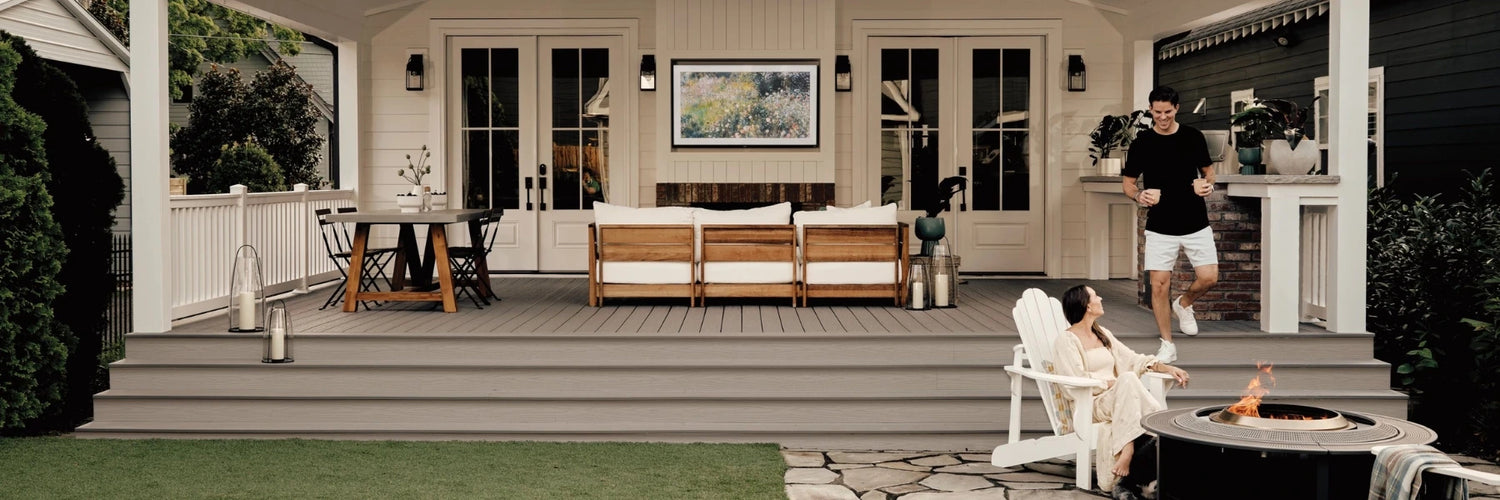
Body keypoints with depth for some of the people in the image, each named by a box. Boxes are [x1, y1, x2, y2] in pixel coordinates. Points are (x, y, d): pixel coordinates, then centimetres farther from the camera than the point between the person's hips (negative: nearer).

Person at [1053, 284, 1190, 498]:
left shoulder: (1103, 335, 23)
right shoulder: (1066, 340, -1)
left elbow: (1133, 359, 19)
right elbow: (1078, 381, -13)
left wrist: (1166, 368, 4)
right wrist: (1118, 383, -16)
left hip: (1117, 403, 6)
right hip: (1090, 404, -6)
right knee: (1128, 379, -33)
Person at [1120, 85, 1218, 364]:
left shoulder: (1193, 137, 2)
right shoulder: (1142, 143, -2)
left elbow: (1208, 170, 14)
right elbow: (1128, 182, 5)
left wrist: (1208, 185, -8)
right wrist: (1139, 195, -16)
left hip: (1196, 223, 1)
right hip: (1160, 226, -1)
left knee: (1208, 277, -7)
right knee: (1159, 284, -4)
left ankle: (1184, 305, 27)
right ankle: (1167, 345, 9)